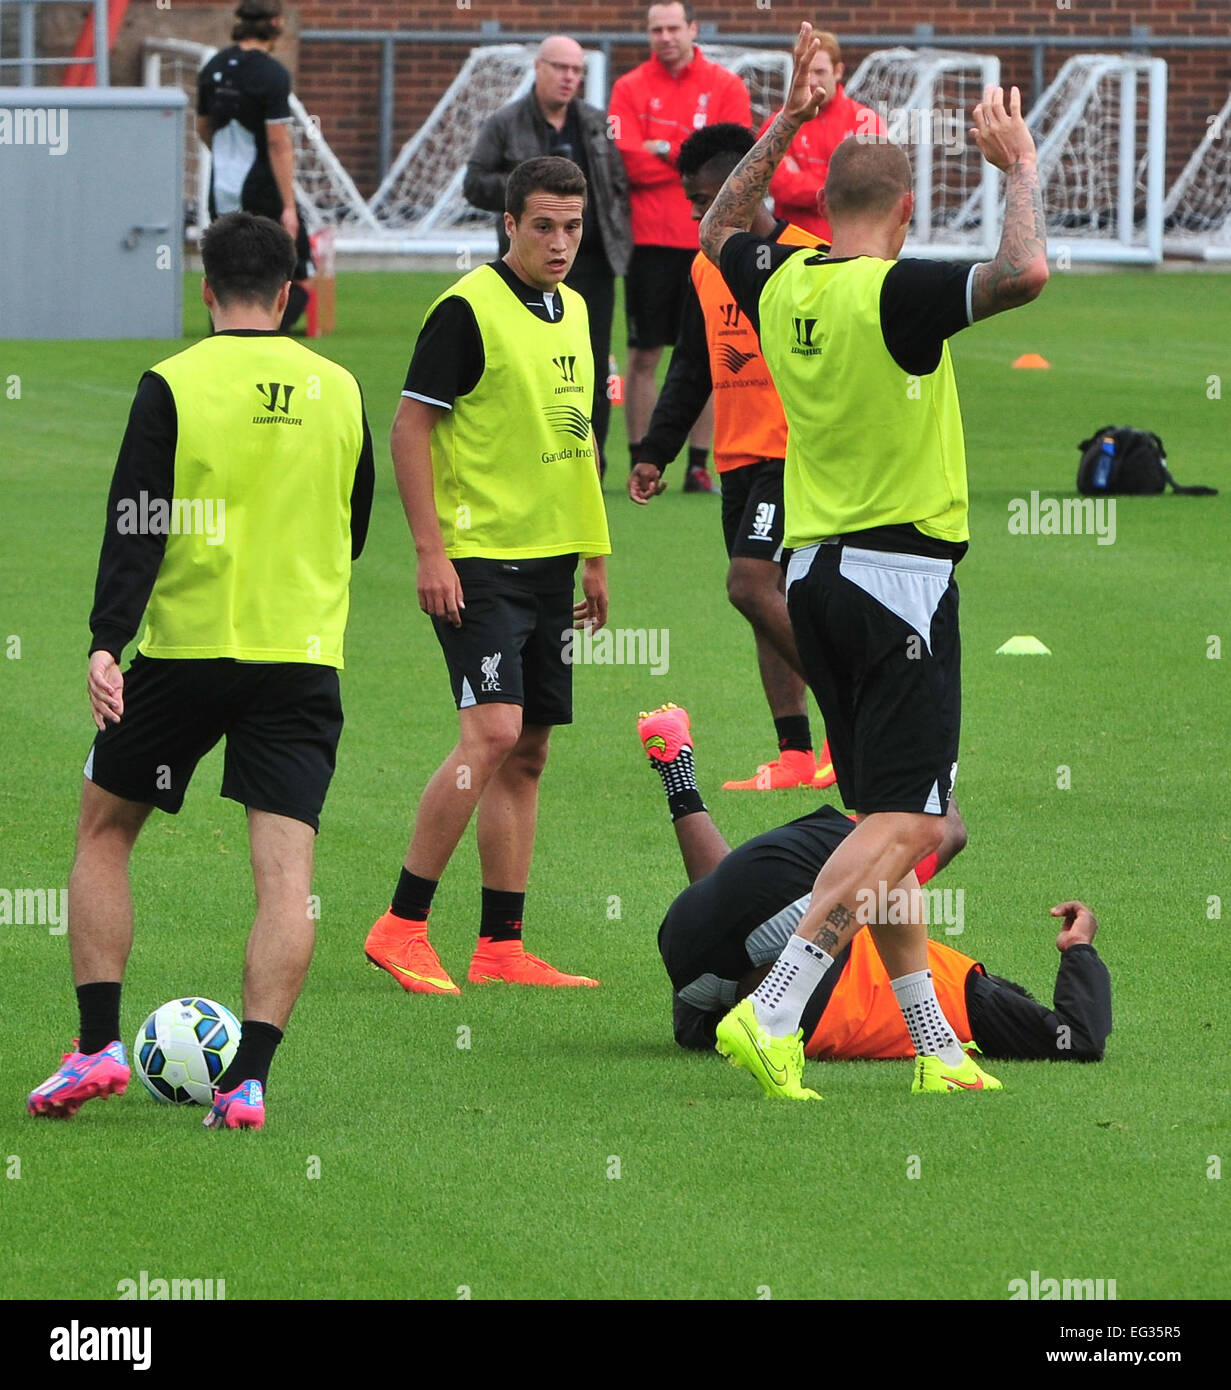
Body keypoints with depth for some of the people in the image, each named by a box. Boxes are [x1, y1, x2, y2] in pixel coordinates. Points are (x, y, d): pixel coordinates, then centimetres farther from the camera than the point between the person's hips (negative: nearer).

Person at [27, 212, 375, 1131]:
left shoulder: (174, 386, -5)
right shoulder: (339, 391, 6)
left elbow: (138, 527, -13)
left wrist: (106, 642, -17)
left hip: (186, 647, -2)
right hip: (305, 657, 2)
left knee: (104, 831, 15)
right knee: (286, 872, -2)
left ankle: (99, 1047, 7)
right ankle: (250, 1077, -13)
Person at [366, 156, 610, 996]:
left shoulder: (574, 311, 13)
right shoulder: (469, 310, -11)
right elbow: (410, 428, -11)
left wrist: (595, 555, 22)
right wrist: (430, 551, -16)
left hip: (549, 560, 8)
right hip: (480, 557, -8)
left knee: (528, 752, 7)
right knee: (492, 734, -18)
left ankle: (501, 948, 11)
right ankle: (403, 927, -11)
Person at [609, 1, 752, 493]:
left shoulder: (725, 87, 6)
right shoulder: (631, 88, 5)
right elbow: (628, 161, -7)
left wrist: (667, 151, -6)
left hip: (708, 240, 0)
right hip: (650, 237, 0)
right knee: (644, 354, 1)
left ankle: (699, 464, 8)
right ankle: (641, 463, 7)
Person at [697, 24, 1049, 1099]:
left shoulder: (780, 285, 6)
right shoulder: (895, 293, -16)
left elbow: (718, 228, 28)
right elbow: (1022, 274, -30)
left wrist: (786, 121, 29)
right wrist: (1019, 169, -14)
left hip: (815, 574, 8)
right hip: (900, 576, -8)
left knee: (883, 815, 11)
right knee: (907, 820, -9)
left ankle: (935, 1046, 13)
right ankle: (774, 1012, -21)